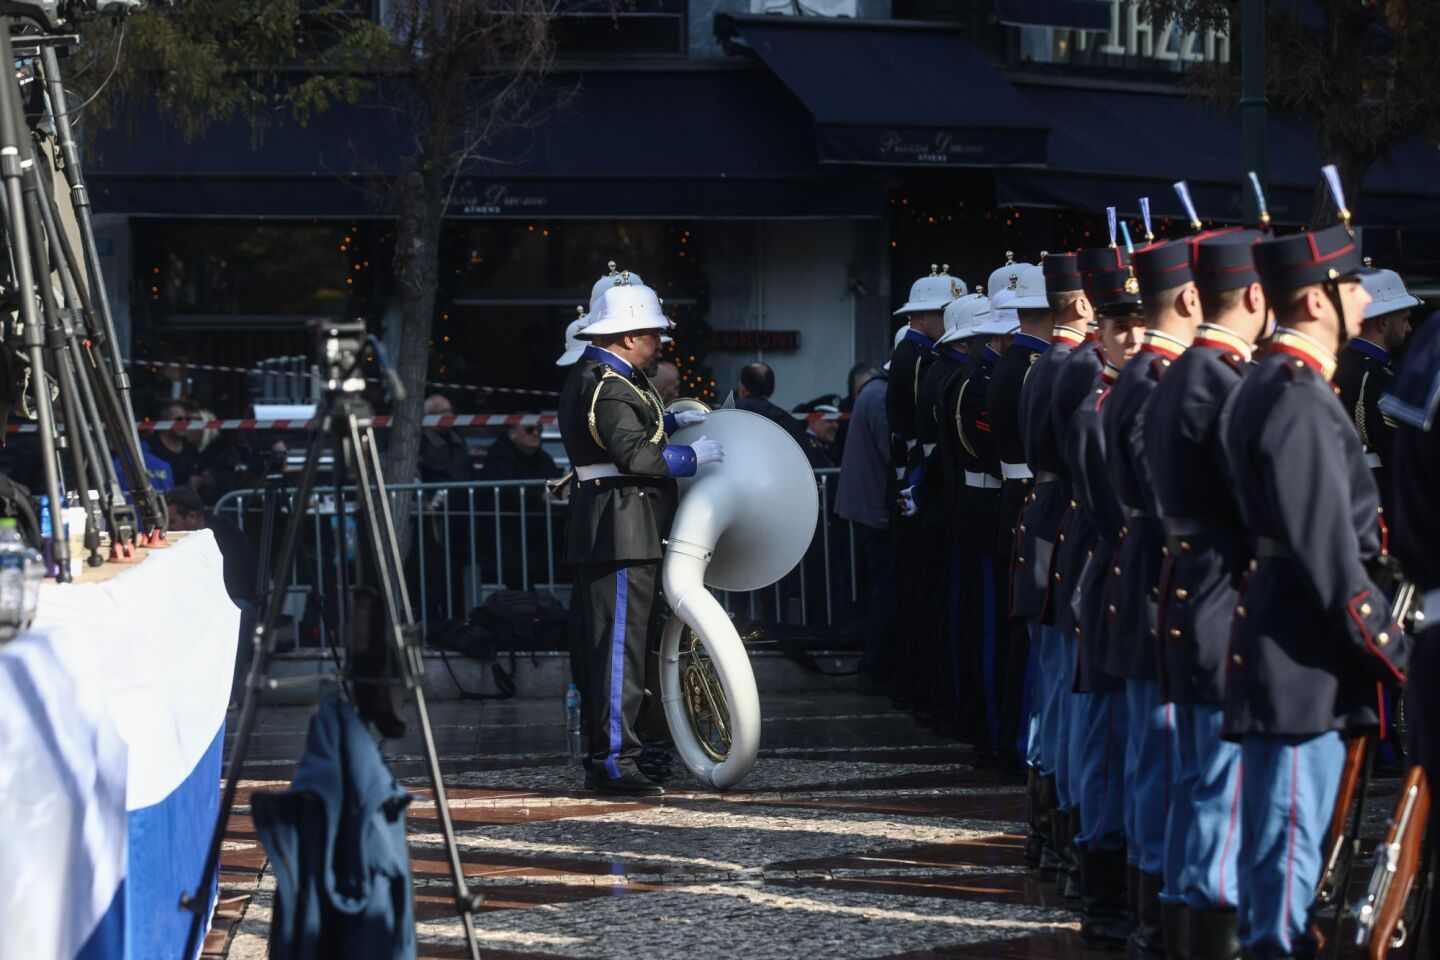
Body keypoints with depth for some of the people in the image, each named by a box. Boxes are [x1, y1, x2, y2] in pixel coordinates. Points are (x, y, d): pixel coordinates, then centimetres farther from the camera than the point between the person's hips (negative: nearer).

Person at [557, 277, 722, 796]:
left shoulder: (593, 374, 17)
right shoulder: (608, 387, -17)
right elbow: (636, 453, -26)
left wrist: (672, 418, 21)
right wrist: (693, 455, -15)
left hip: (614, 533, 11)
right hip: (621, 532, -11)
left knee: (606, 645, 14)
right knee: (619, 643, -11)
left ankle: (600, 757, 20)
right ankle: (613, 761, -12)